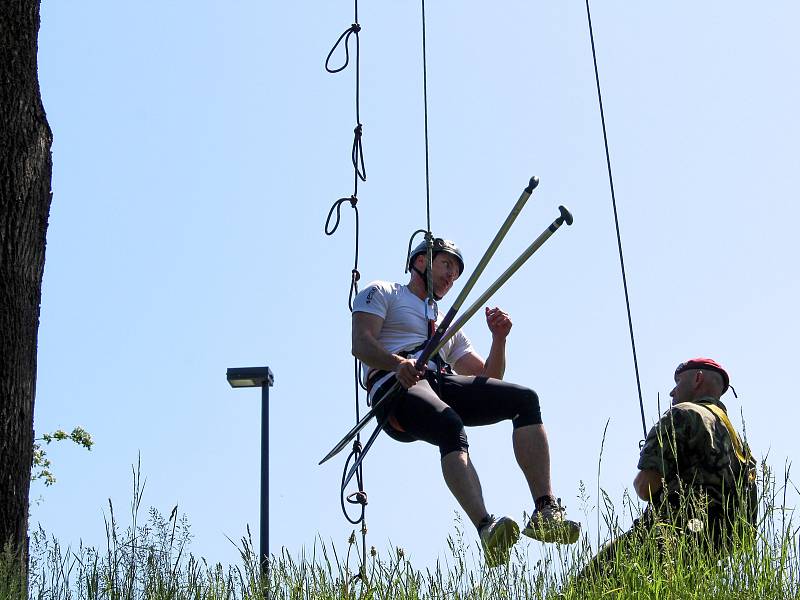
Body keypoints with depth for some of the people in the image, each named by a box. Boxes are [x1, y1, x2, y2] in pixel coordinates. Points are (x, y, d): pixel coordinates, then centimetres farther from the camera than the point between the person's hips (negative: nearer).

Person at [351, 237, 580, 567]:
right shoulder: (381, 293, 22)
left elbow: (488, 379, 31)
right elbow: (361, 344, 2)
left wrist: (499, 338, 13)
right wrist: (397, 363, -19)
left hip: (444, 384, 6)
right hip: (396, 387, -6)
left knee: (524, 398, -19)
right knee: (451, 427, -38)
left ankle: (546, 512, -29)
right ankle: (486, 527, -56)